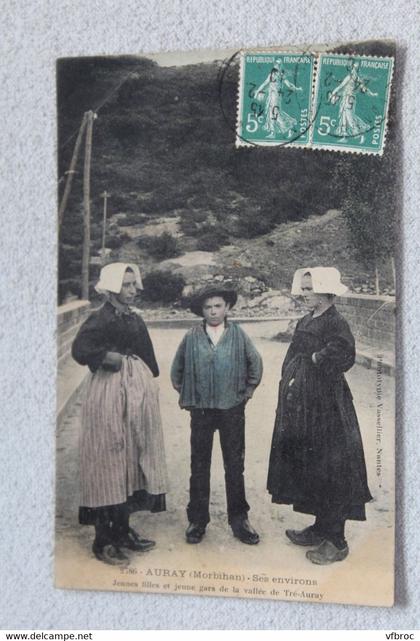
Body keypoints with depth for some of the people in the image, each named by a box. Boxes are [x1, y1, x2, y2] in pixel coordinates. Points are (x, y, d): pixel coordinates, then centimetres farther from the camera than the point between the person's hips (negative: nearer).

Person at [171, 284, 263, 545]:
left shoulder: (238, 335, -2)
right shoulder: (192, 337, -2)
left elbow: (255, 362, 10)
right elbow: (177, 367, 11)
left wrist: (249, 389, 7)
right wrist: (184, 392, 8)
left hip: (232, 408, 0)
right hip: (201, 409, 1)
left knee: (235, 465, 9)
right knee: (199, 466, 10)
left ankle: (239, 519, 22)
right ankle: (198, 520, 22)